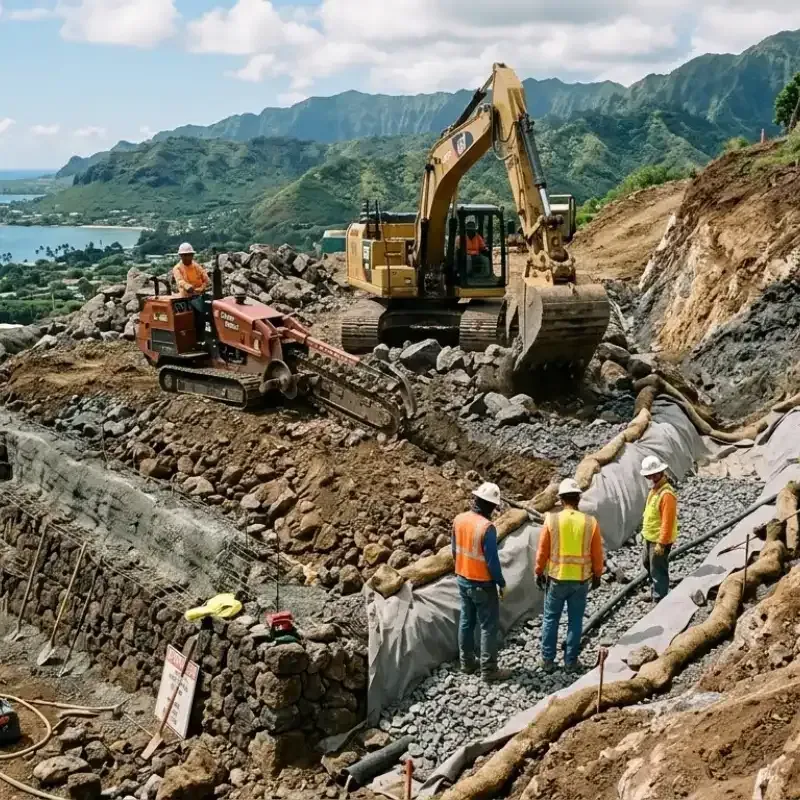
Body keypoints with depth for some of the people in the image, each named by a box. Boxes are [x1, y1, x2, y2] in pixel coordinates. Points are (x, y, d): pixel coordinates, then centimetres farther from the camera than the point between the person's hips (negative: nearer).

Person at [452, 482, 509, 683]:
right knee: (489, 627, 4)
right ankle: (488, 670, 7)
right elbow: (492, 559, -21)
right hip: (483, 584, -7)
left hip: (463, 580, 7)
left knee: (466, 622, 18)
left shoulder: (459, 520, -4)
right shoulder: (486, 527, -25)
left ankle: (467, 663, 28)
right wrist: (501, 583, -8)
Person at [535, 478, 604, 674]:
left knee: (550, 619, 13)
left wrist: (539, 572, 10)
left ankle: (548, 660, 17)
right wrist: (597, 575, 14)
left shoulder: (552, 520, -11)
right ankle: (570, 661, 17)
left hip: (557, 578, -1)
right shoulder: (590, 522, -8)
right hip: (581, 579, 1)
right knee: (575, 621, 12)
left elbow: (542, 551, -4)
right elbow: (597, 554, -1)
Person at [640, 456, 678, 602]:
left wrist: (661, 543, -25)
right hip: (649, 538, 10)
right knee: (647, 564, 25)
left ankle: (659, 600, 11)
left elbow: (667, 522, -26)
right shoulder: (654, 489, 6)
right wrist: (645, 535, 20)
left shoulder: (666, 494, -25)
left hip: (659, 541, -10)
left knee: (658, 571, 0)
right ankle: (654, 592, 41)